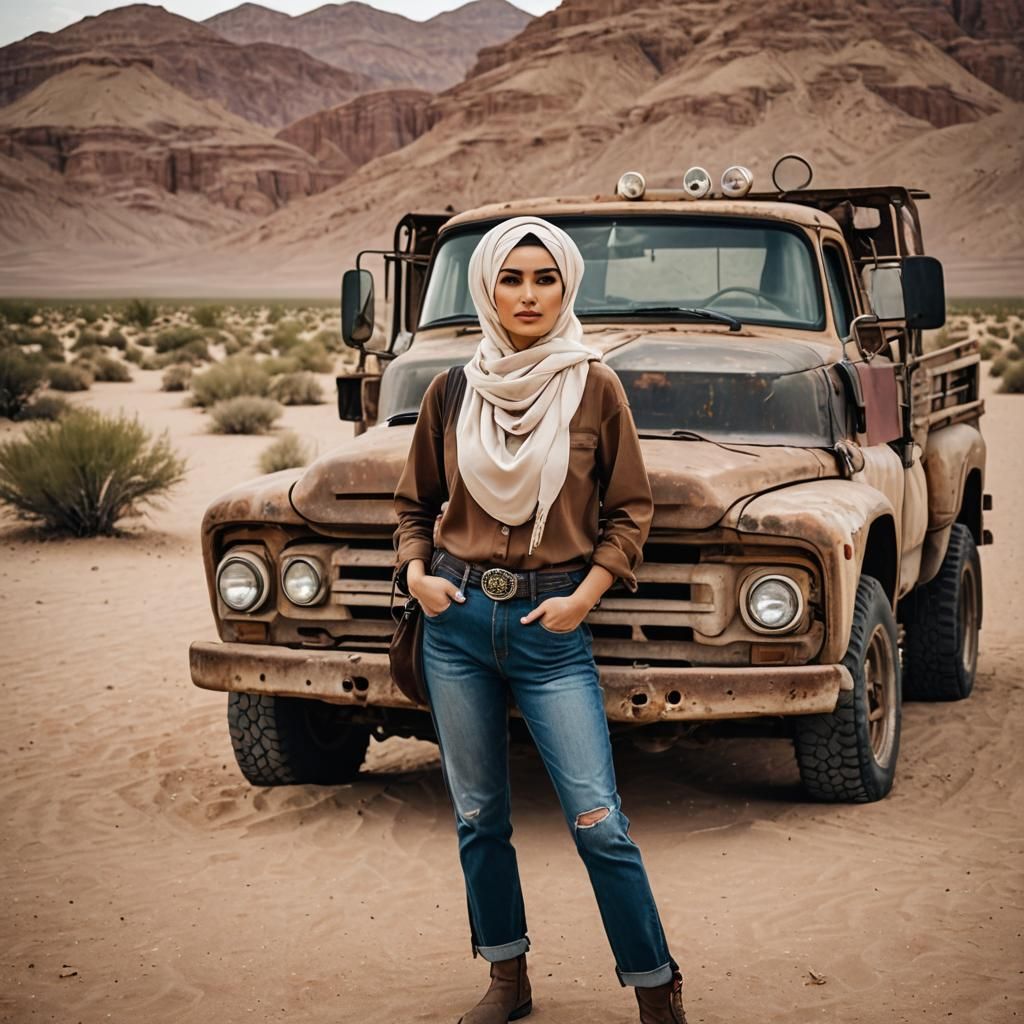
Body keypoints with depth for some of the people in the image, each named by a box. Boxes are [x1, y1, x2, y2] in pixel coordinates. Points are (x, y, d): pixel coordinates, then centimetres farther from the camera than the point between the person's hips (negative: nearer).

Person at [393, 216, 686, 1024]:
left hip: (551, 625, -3)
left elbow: (630, 512, 3)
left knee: (598, 821, -7)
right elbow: (416, 504, 15)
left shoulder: (595, 389, -2)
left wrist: (585, 597, -8)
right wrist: (415, 572, -2)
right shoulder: (452, 392, 4)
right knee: (478, 816, 10)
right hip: (457, 620, 3)